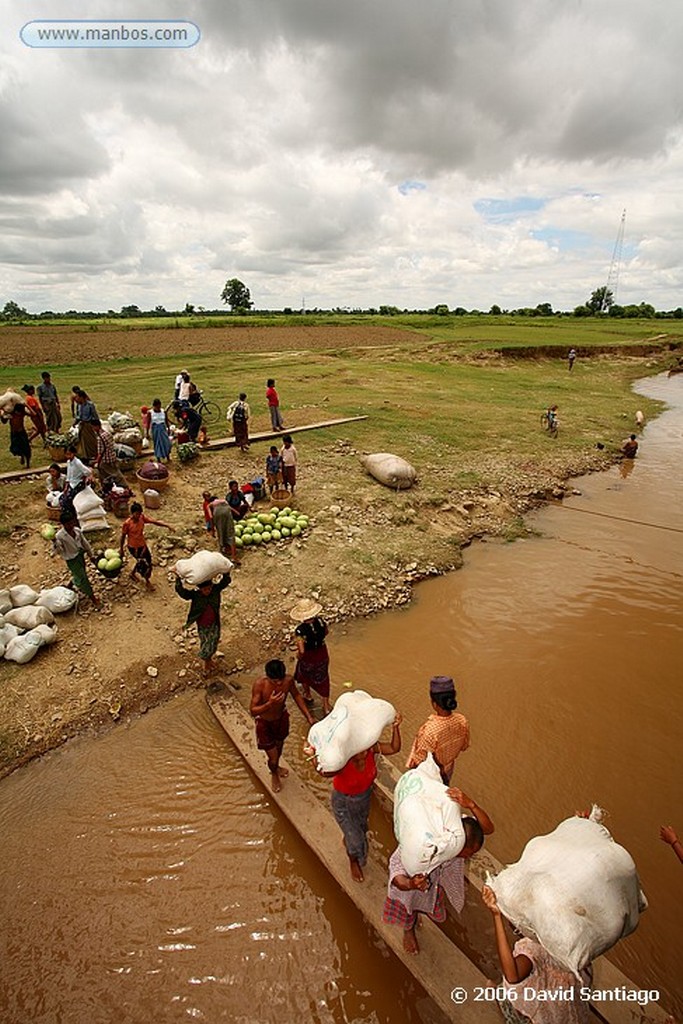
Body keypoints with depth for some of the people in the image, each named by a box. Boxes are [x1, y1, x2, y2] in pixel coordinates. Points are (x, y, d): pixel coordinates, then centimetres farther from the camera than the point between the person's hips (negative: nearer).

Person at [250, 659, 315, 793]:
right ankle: (274, 774, 45)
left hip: (282, 719, 3)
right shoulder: (259, 685, -36)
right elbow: (253, 711, -30)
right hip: (265, 723, -3)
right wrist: (269, 703, -47)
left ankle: (276, 767, 63)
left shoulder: (288, 680, -26)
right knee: (273, 757, 7)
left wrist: (308, 716, -6)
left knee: (279, 746, 30)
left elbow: (296, 695, -5)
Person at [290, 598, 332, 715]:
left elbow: (301, 651, -30)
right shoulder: (321, 622, -21)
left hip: (308, 657, -3)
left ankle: (307, 695, 57)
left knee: (304, 674, 31)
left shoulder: (300, 630, -34)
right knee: (322, 678, 24)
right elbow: (325, 633, 0)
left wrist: (298, 656, -9)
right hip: (322, 653, 3)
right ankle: (326, 705, 36)